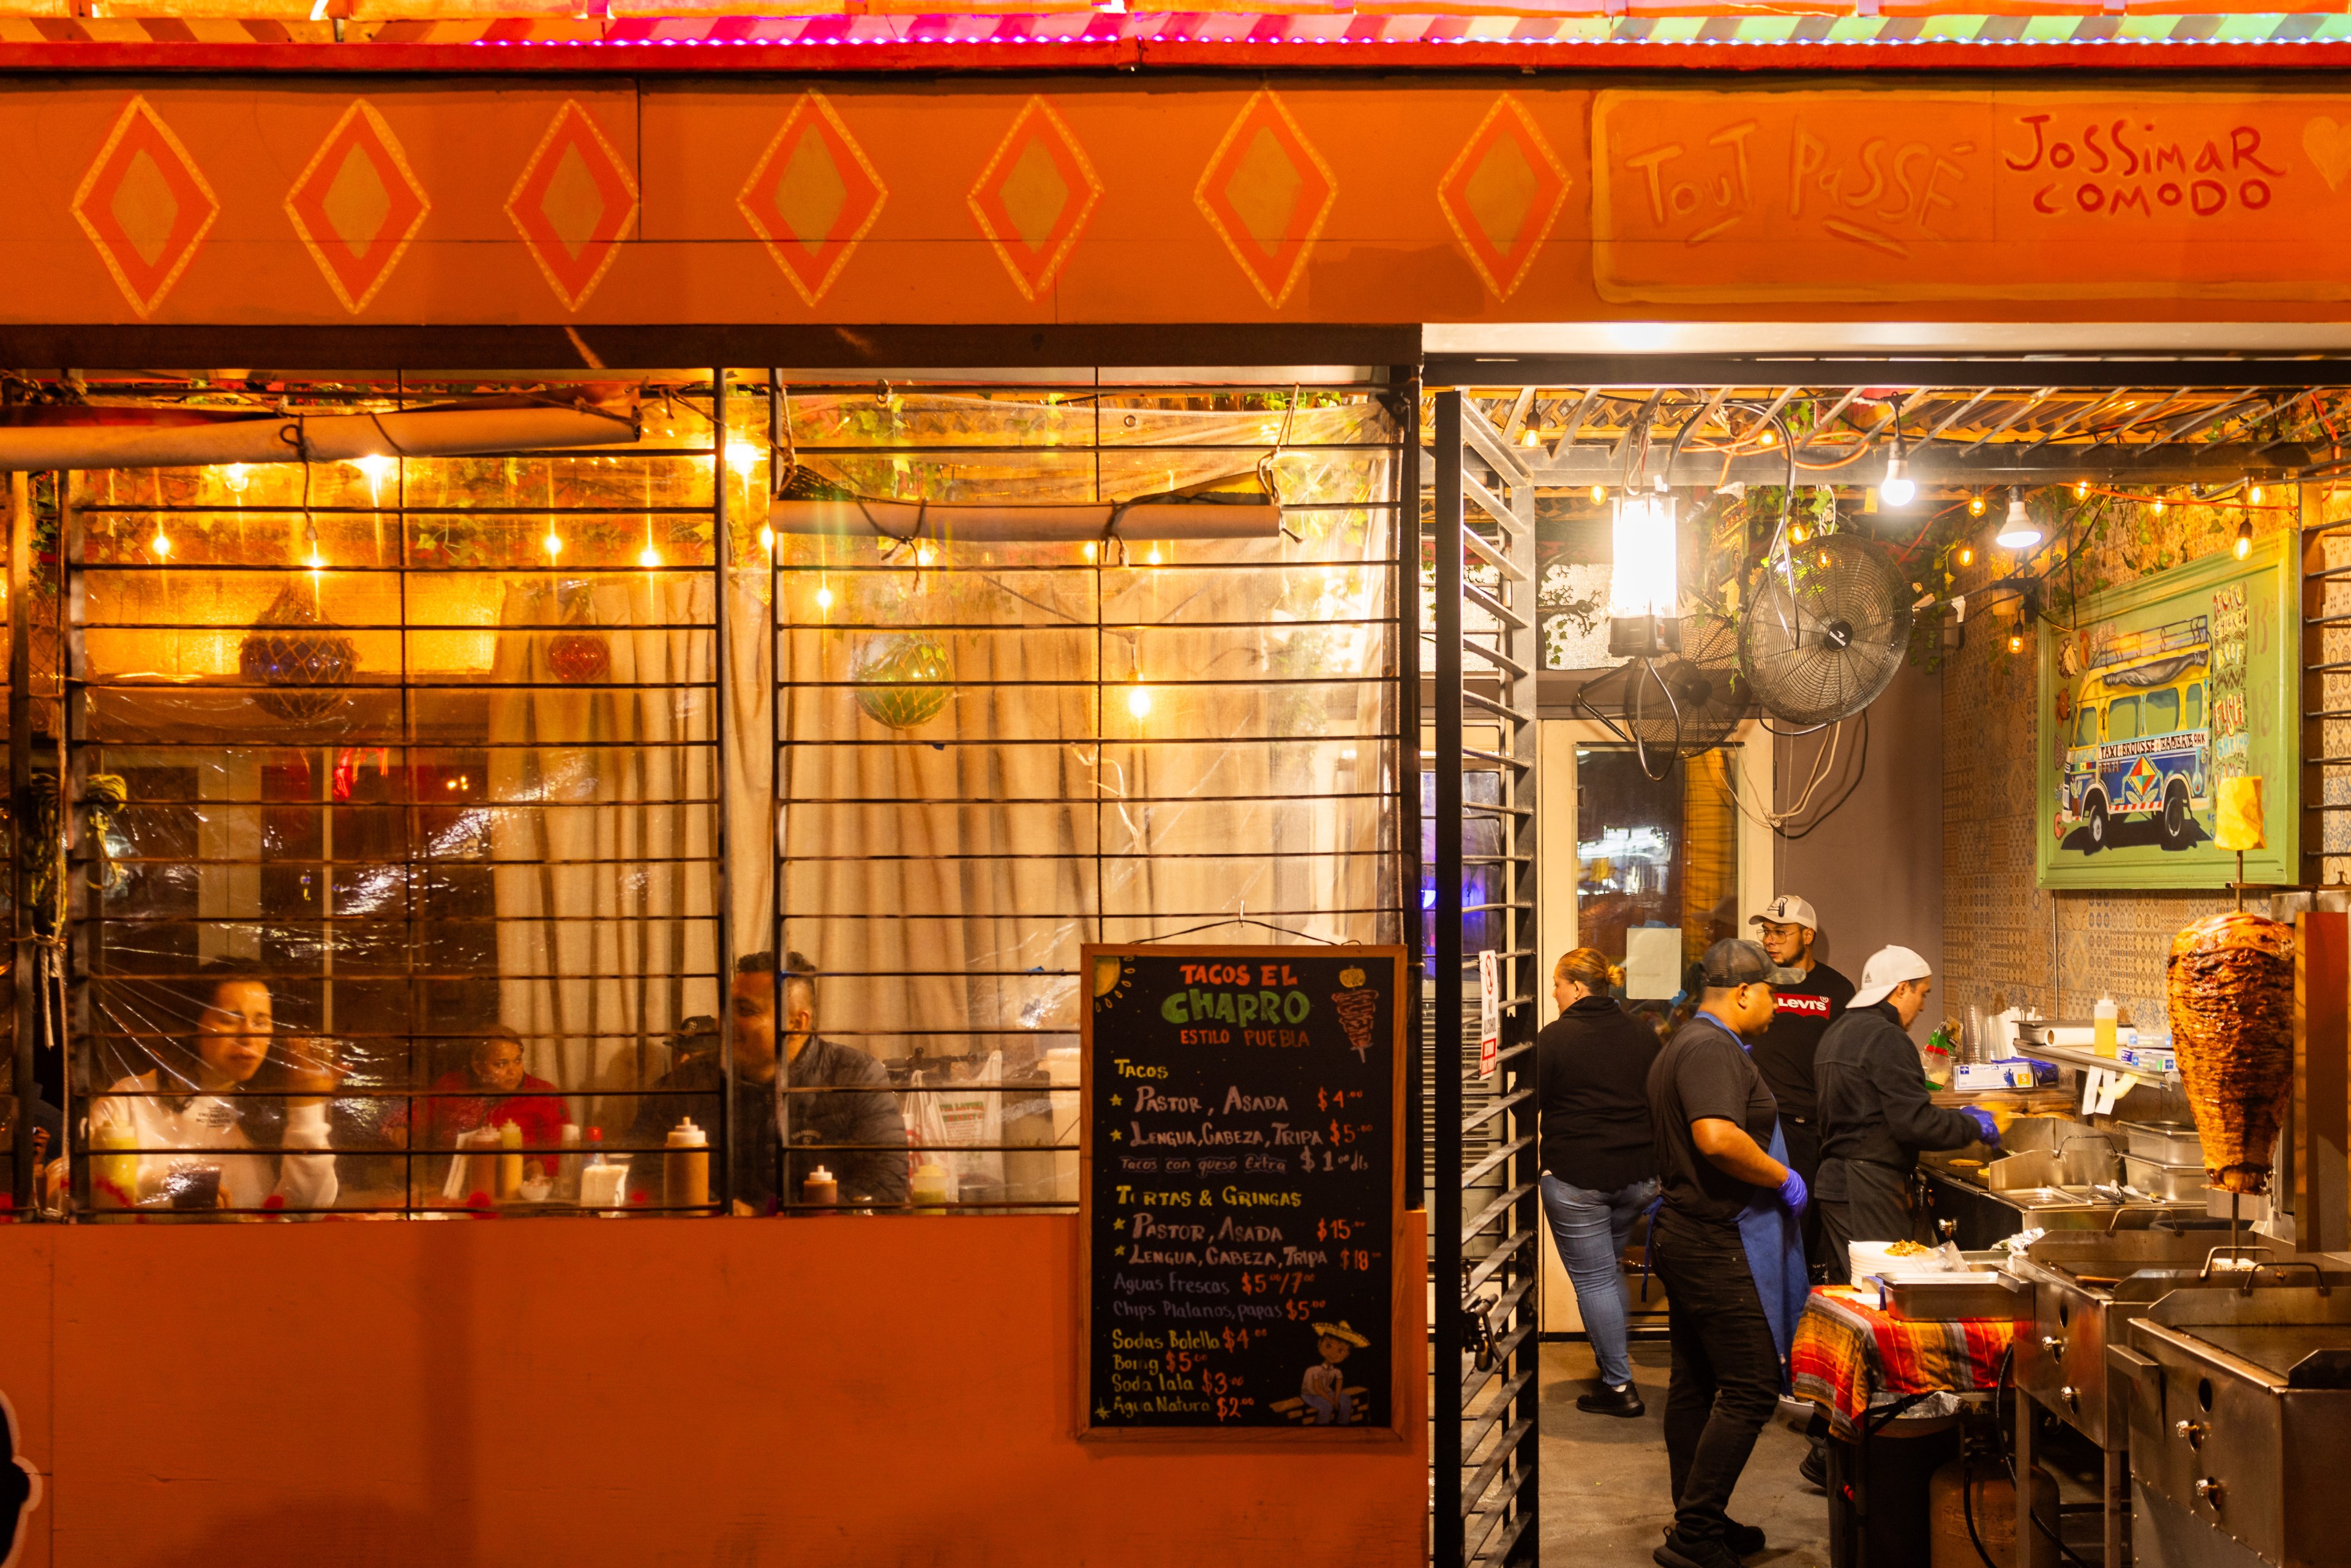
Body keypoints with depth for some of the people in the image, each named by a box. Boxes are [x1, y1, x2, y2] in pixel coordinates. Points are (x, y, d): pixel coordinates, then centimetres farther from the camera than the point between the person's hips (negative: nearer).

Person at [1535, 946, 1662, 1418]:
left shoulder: (1553, 1038, -11)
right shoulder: (1643, 1034, 6)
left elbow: (1534, 1101, -7)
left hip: (1575, 1176, -6)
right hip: (1638, 1175, 6)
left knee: (1593, 1278, 2)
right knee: (1610, 1266, 24)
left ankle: (1619, 1386, 4)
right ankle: (1614, 1357, 30)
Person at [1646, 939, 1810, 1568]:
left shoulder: (1684, 1046, 17)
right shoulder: (1711, 1049, -17)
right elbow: (1717, 1137, -32)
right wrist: (1782, 1178, -18)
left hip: (1685, 1230, 11)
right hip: (1719, 1245, -11)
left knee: (1695, 1384, 15)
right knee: (1751, 1390, -8)